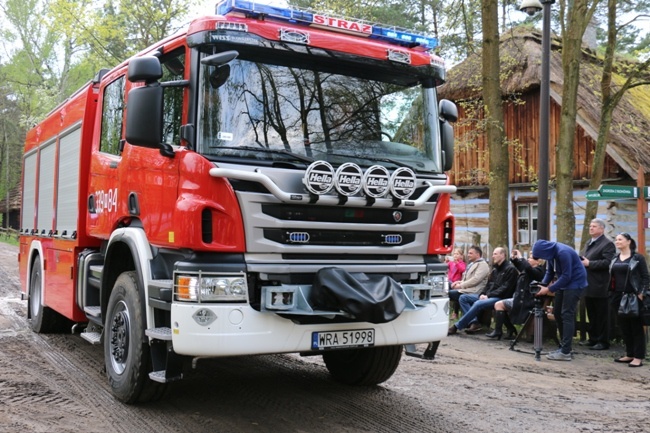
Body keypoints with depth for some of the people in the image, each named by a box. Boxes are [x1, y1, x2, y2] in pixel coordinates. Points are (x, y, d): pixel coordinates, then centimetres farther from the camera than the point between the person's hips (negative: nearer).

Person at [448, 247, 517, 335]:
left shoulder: (510, 269, -5)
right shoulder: (495, 269, 22)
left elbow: (505, 288, -14)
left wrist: (489, 295, -17)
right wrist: (482, 294, -1)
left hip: (500, 298, -9)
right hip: (488, 296, 10)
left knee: (478, 304, -35)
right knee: (463, 297, -3)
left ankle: (457, 326, -29)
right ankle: (474, 322, -20)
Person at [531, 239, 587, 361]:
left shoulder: (563, 252, -27)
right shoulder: (551, 253, 0)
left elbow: (566, 276, -25)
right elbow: (550, 272, 9)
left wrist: (549, 289, -21)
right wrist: (543, 285, -7)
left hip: (575, 283, -9)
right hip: (563, 283, 9)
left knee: (567, 315, -12)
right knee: (557, 312, 11)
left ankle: (565, 352, -12)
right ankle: (564, 345, 21)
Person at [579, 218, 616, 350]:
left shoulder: (607, 244, -9)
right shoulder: (588, 244, 19)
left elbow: (608, 262, -21)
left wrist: (589, 264, -21)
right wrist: (581, 262, 3)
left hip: (599, 286, -8)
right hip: (588, 285, 9)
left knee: (602, 315, 0)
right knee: (591, 315, 15)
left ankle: (603, 342, 6)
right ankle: (593, 339, 23)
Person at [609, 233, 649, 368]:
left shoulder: (638, 258, -5)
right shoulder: (615, 259, 11)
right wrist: (613, 294, 7)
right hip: (620, 297, 6)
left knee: (636, 327, -1)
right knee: (624, 326, 9)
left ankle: (638, 357, 3)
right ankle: (630, 354, 19)